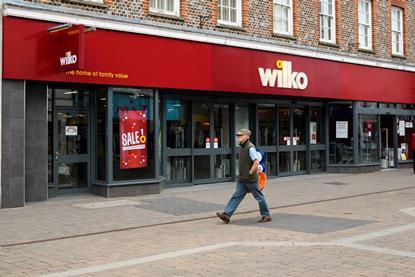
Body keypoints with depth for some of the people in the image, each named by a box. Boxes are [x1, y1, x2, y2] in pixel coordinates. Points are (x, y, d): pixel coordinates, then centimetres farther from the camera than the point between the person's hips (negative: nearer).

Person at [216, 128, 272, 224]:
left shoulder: (250, 148, -16)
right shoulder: (243, 147, 13)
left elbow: (256, 163, -23)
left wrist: (250, 173, -17)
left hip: (251, 179, -9)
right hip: (242, 180, 9)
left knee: (259, 197, 4)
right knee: (236, 196, 1)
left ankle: (266, 216, 16)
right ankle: (226, 215, -3)